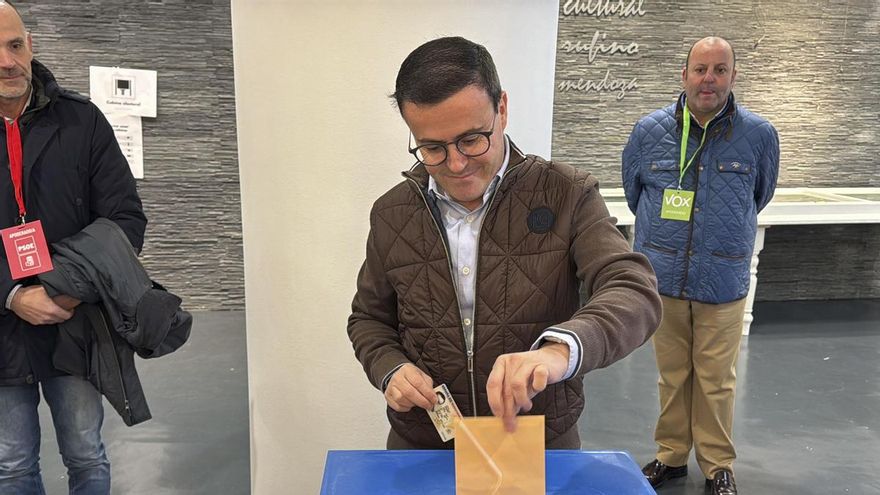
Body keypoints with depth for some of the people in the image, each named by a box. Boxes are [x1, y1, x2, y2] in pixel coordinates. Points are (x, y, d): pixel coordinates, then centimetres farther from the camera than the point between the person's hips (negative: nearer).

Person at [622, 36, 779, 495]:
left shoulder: (759, 134, -3)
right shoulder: (650, 130, -2)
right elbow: (633, 191, 16)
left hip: (723, 281, -1)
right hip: (663, 277, 1)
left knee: (716, 379, 8)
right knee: (672, 375, 13)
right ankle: (671, 454, 30)